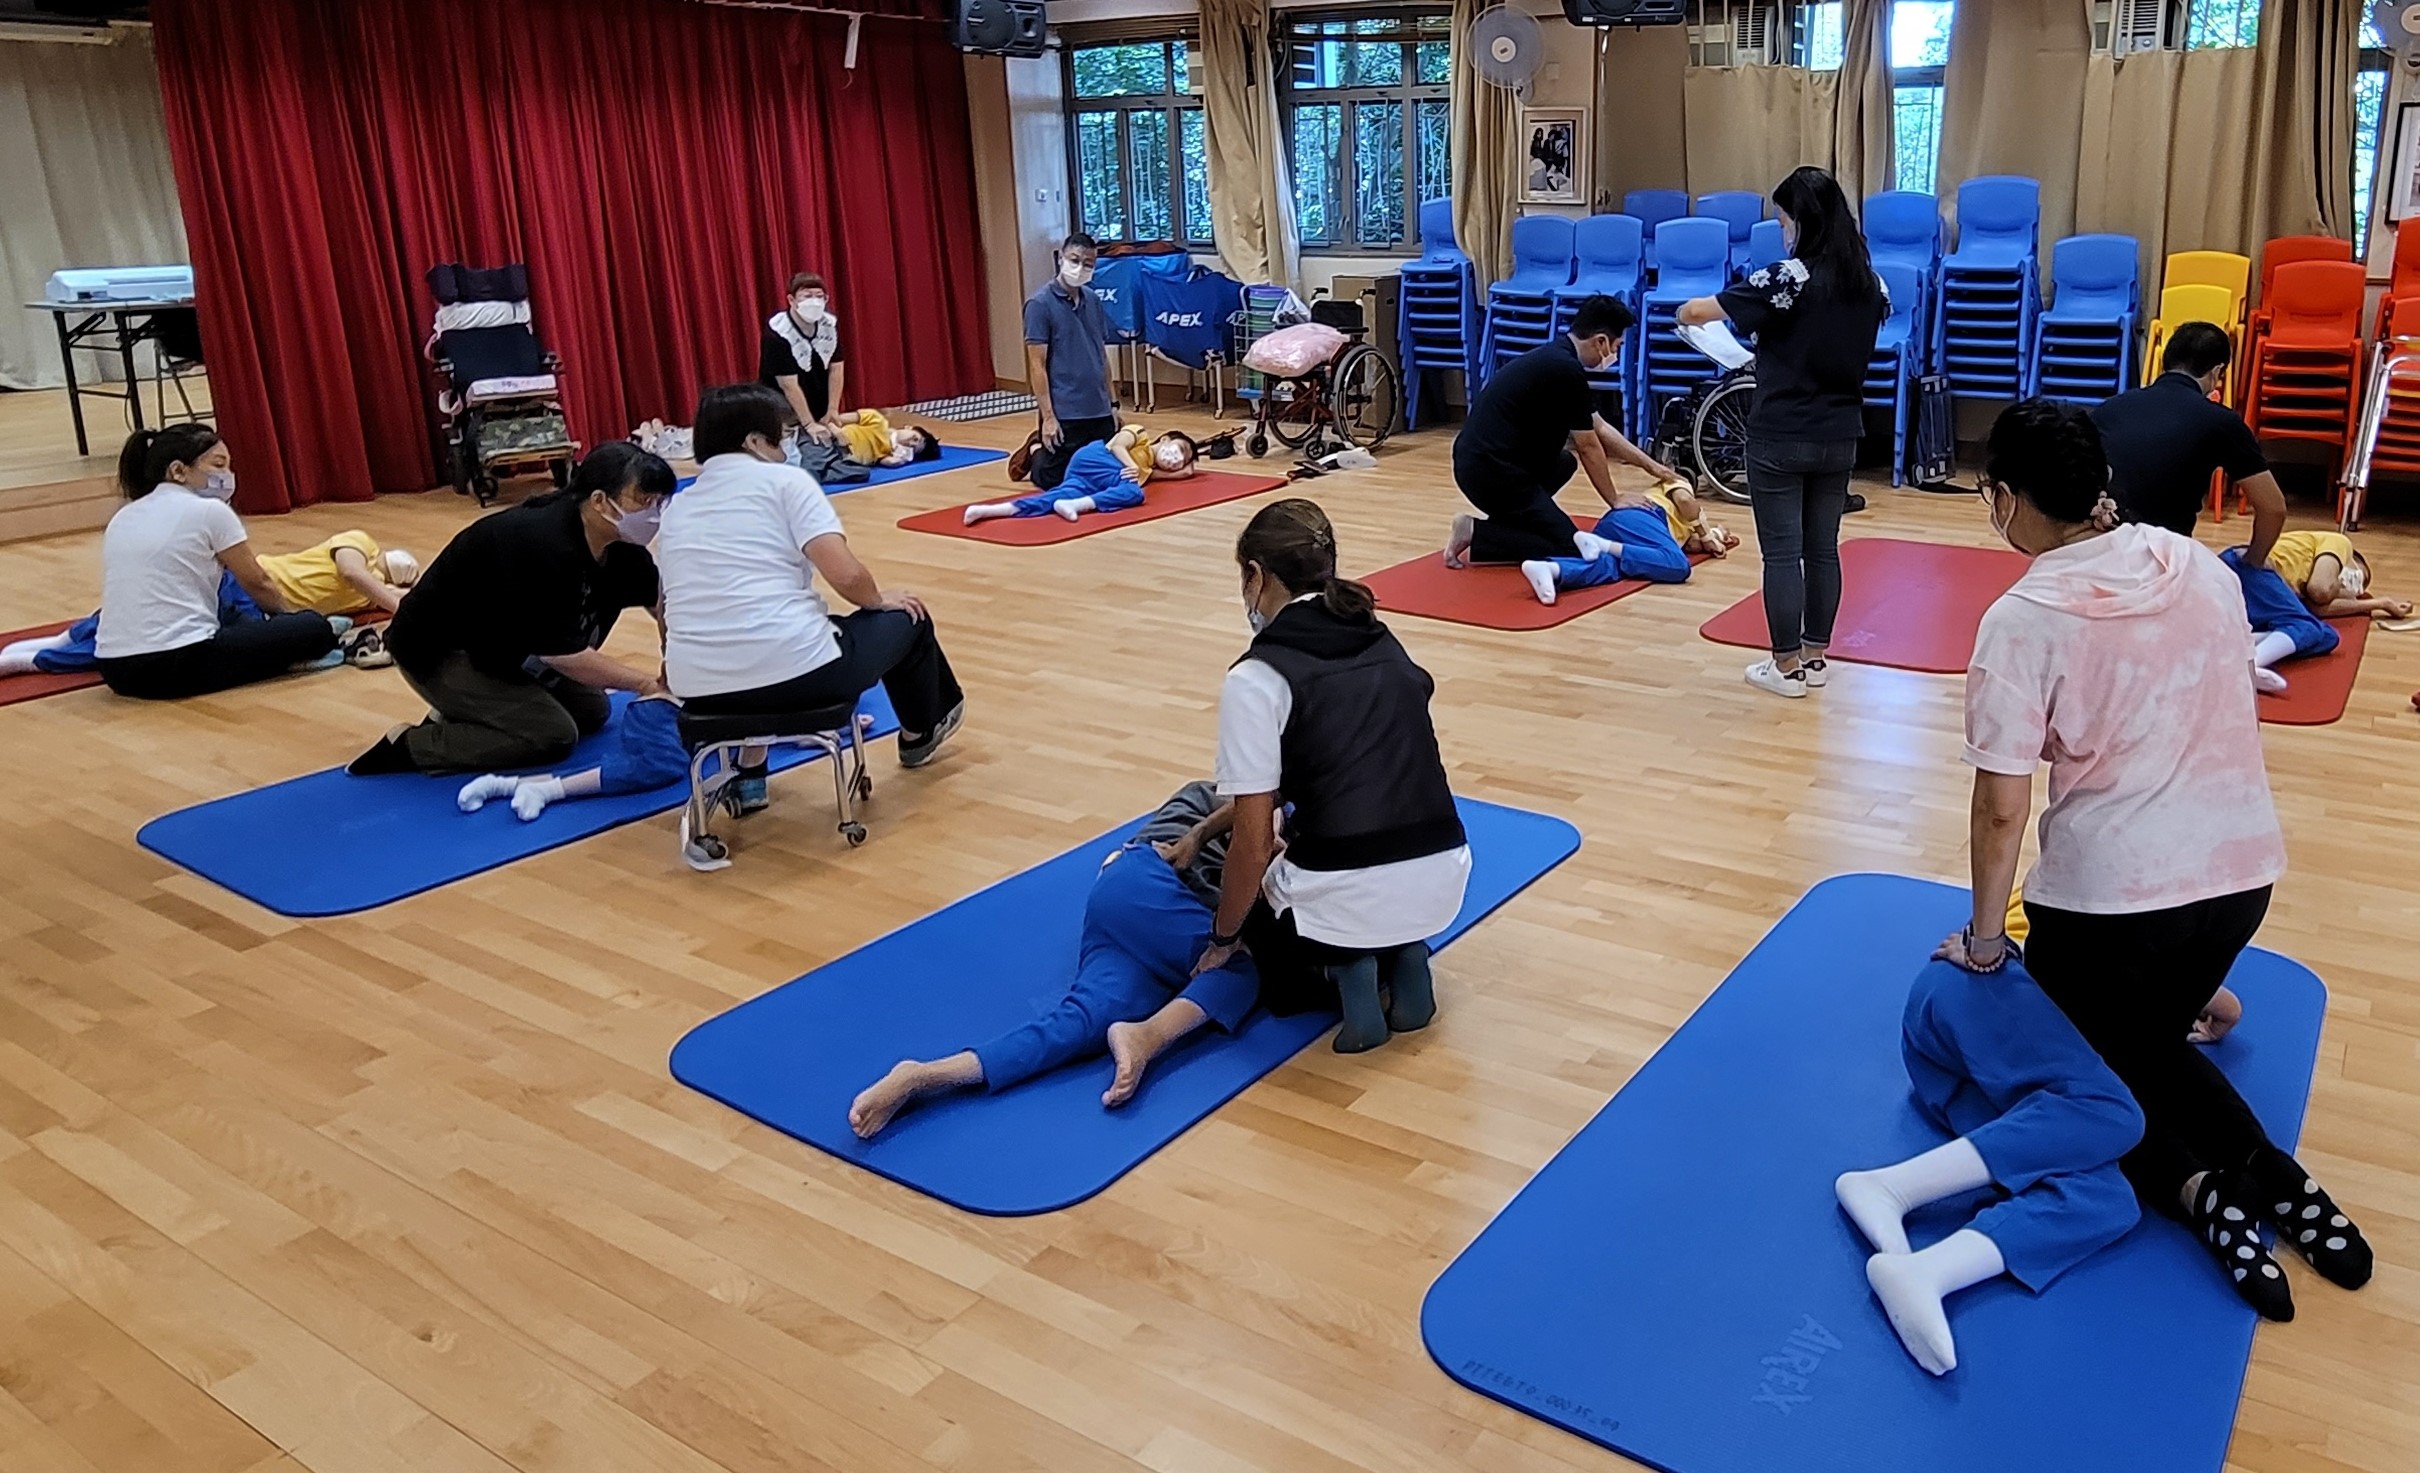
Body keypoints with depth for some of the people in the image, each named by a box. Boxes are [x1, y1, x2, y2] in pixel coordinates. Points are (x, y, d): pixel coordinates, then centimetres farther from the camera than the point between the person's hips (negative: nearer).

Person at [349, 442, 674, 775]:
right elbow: (562, 653, -28)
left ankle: (457, 716, 12)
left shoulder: (622, 546, -9)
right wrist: (644, 683, -23)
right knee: (553, 735, -18)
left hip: (503, 645, 9)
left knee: (592, 711, 6)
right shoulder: (544, 547, -33)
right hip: (436, 650, -9)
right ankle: (410, 745, -7)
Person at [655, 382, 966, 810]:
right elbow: (846, 575, -11)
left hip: (701, 693, 6)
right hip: (796, 674, -6)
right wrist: (880, 600, 11)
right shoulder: (783, 480, 0)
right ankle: (920, 735, 48)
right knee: (906, 617, 24)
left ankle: (748, 774, 32)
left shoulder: (675, 508, 17)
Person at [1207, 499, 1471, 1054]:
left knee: (1252, 917, 31)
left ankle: (1341, 969, 3)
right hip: (1442, 880, 5)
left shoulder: (1256, 678, -8)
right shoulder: (1382, 642, 11)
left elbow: (1254, 841, -9)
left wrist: (1223, 940, 10)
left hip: (1346, 899, -5)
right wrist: (1201, 834, 32)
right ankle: (1404, 957, 12)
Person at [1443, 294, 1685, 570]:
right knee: (1569, 549, -2)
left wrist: (1651, 465, 31)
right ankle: (1477, 535, -7)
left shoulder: (1556, 358, 16)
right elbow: (1589, 447, -4)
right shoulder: (1567, 371, -13)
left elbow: (1599, 429, 26)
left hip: (1479, 461, 10)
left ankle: (1504, 525, 17)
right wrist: (1615, 502, 10)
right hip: (1492, 471, -10)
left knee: (1564, 462, 33)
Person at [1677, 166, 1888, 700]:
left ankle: (1787, 666, 7)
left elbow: (1696, 311, -13)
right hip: (1840, 436, 6)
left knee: (1782, 552, 1)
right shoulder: (1868, 281, 4)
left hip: (1782, 438, -6)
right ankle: (1815, 658, 21)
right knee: (1824, 549, 12)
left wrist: (1688, 312, 12)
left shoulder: (1789, 277, -16)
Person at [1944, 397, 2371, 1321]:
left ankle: (2192, 1187, -5)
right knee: (2149, 1041, 28)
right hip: (2241, 868, 6)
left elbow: (2002, 808, -16)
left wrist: (1982, 943, -3)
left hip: (2111, 889, -6)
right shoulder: (2198, 565, 2)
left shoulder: (2026, 617, -16)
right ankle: (2271, 1175, 6)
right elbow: (2226, 716, 12)